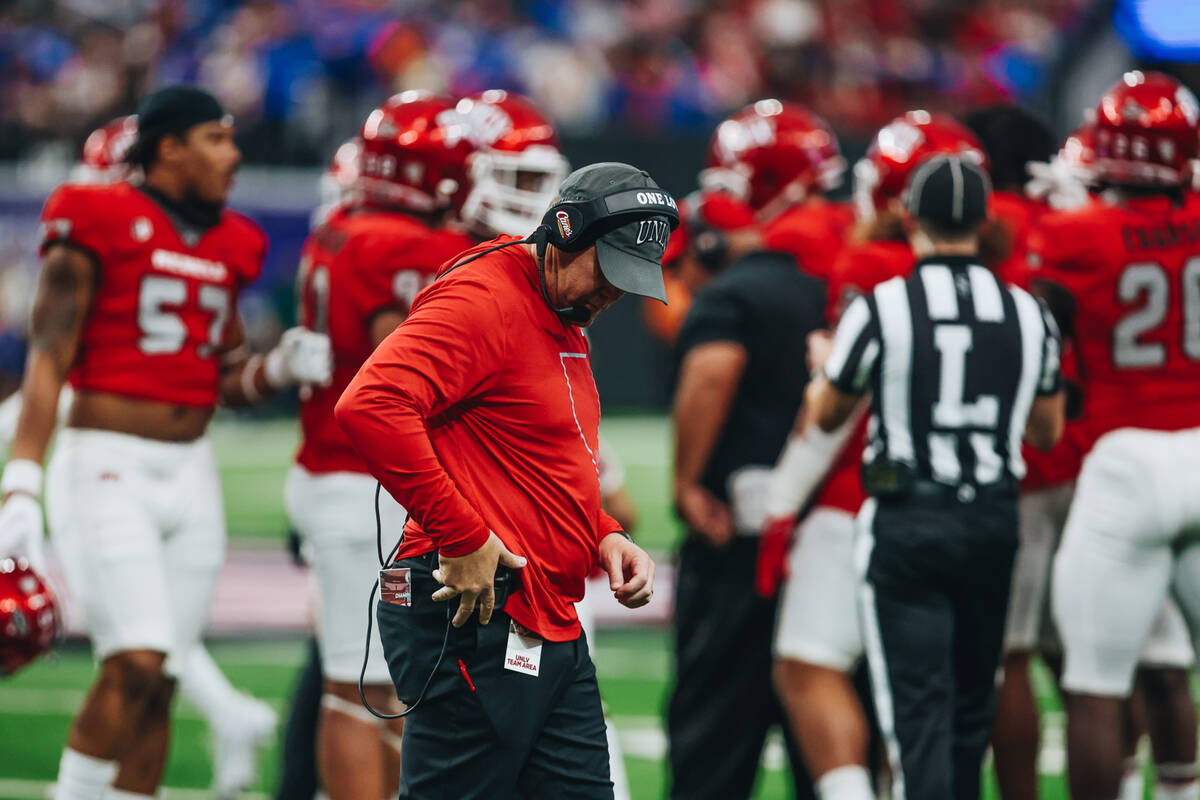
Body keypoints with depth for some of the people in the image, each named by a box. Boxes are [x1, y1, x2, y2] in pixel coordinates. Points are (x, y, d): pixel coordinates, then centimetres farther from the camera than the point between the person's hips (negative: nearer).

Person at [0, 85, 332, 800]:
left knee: (158, 686, 4)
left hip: (190, 474, 6)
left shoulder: (226, 247, 13)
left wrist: (283, 366, -2)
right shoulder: (100, 226, -7)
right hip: (107, 467, -6)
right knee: (135, 663, -19)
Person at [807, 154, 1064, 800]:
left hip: (907, 521, -3)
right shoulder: (1028, 315, 1)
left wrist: (824, 364, 26)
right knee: (973, 702, 16)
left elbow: (826, 415, 5)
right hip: (994, 521, 3)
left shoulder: (880, 309, -10)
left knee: (917, 704, -4)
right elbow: (1047, 431, 14)